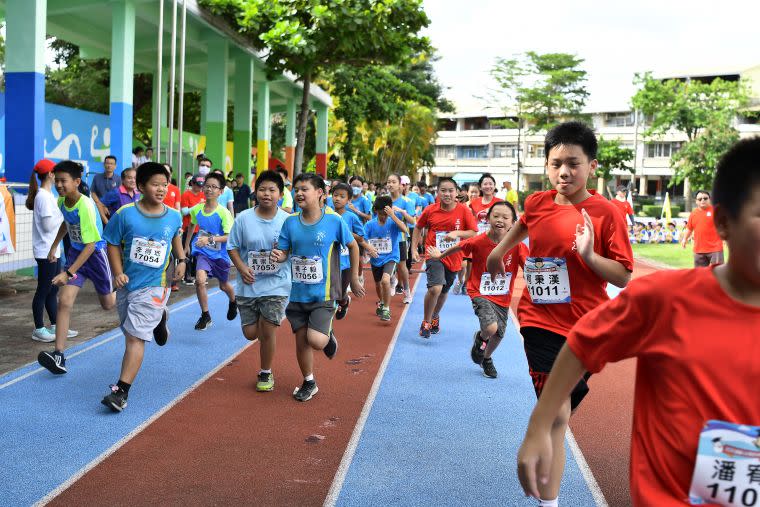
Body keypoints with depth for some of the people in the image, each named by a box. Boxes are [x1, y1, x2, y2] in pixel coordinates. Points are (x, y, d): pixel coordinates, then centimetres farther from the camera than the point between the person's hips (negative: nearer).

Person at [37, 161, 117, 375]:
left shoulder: (86, 206, -27)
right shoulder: (62, 201, -4)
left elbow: (90, 246, -28)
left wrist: (69, 273, -31)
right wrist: (54, 246, 21)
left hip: (96, 253, -6)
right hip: (75, 252, 6)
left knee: (108, 304, 12)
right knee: (64, 301, -12)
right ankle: (58, 356, -15)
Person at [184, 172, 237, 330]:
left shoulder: (223, 212, -19)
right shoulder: (196, 209, -6)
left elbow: (229, 236, -23)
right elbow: (192, 225, 16)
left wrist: (210, 239, -35)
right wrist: (187, 244, 21)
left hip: (220, 254, -2)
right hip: (203, 252, 2)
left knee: (223, 285, 18)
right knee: (200, 280, -22)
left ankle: (233, 302, 55)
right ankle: (205, 316, -5)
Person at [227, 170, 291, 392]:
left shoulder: (287, 220, -5)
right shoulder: (243, 218, -4)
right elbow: (233, 247, 2)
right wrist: (242, 268, -14)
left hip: (276, 285, -1)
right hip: (248, 285, 2)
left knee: (267, 331, -4)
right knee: (251, 333, 5)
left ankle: (266, 373, 19)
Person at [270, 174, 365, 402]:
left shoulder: (334, 220, -11)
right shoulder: (291, 222, -2)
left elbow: (353, 246, 2)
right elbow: (283, 252, 3)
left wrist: (354, 279, 7)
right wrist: (278, 256, -21)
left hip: (323, 293, -4)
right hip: (298, 293, 4)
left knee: (315, 340, -15)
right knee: (301, 339, 10)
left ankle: (328, 336, 22)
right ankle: (309, 383, 32)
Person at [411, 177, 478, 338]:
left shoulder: (464, 210, -7)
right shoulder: (430, 210, -6)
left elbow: (474, 233, -8)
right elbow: (418, 228, 10)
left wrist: (457, 233, -24)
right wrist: (414, 249, 5)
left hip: (454, 258, 2)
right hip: (434, 255, -2)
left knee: (444, 291, 18)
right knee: (435, 288, -23)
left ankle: (435, 317, 48)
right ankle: (426, 322, -1)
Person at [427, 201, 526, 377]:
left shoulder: (517, 246, -14)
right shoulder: (478, 242, -17)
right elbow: (458, 247, 1)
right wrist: (439, 256, 15)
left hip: (503, 297, 3)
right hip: (481, 293, -3)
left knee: (499, 334, 16)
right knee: (491, 328, -26)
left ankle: (487, 358, 49)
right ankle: (480, 338, 13)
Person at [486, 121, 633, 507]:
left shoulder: (605, 213, -12)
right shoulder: (536, 203, -2)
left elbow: (623, 277, -12)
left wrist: (589, 255, -27)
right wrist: (498, 251, 34)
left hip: (586, 325, -1)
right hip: (541, 320, 1)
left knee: (563, 404, 14)